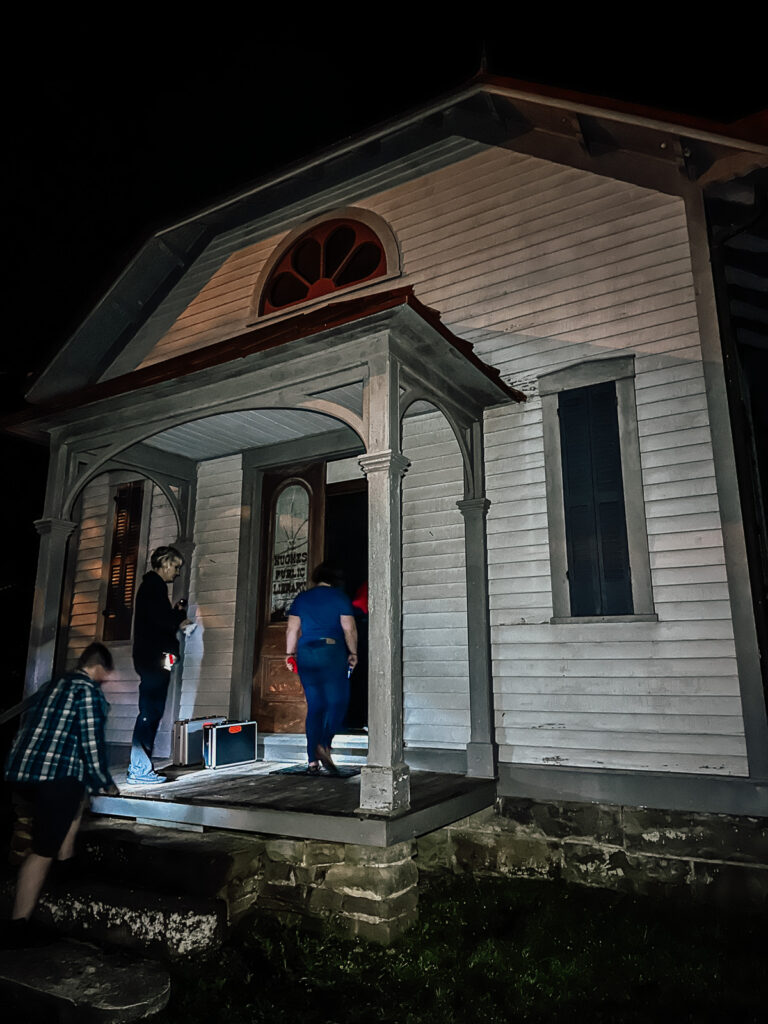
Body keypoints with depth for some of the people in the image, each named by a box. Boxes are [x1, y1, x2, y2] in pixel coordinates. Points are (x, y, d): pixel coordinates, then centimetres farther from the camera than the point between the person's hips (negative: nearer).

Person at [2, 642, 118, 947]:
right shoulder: (89, 692, -5)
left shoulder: (50, 686, 19)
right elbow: (92, 744, -9)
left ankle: (66, 865, 29)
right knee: (43, 851, -1)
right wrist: (106, 784, 6)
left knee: (78, 795, 29)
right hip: (55, 776, -8)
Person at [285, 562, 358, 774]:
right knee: (338, 702, 2)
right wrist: (353, 653, 5)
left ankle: (312, 761, 7)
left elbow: (292, 629, 8)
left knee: (314, 706, 8)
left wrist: (290, 653, 13)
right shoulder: (340, 597, 3)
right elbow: (349, 629, -3)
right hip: (332, 652, -4)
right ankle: (324, 744, -19)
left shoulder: (301, 598, 11)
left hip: (305, 654, 4)